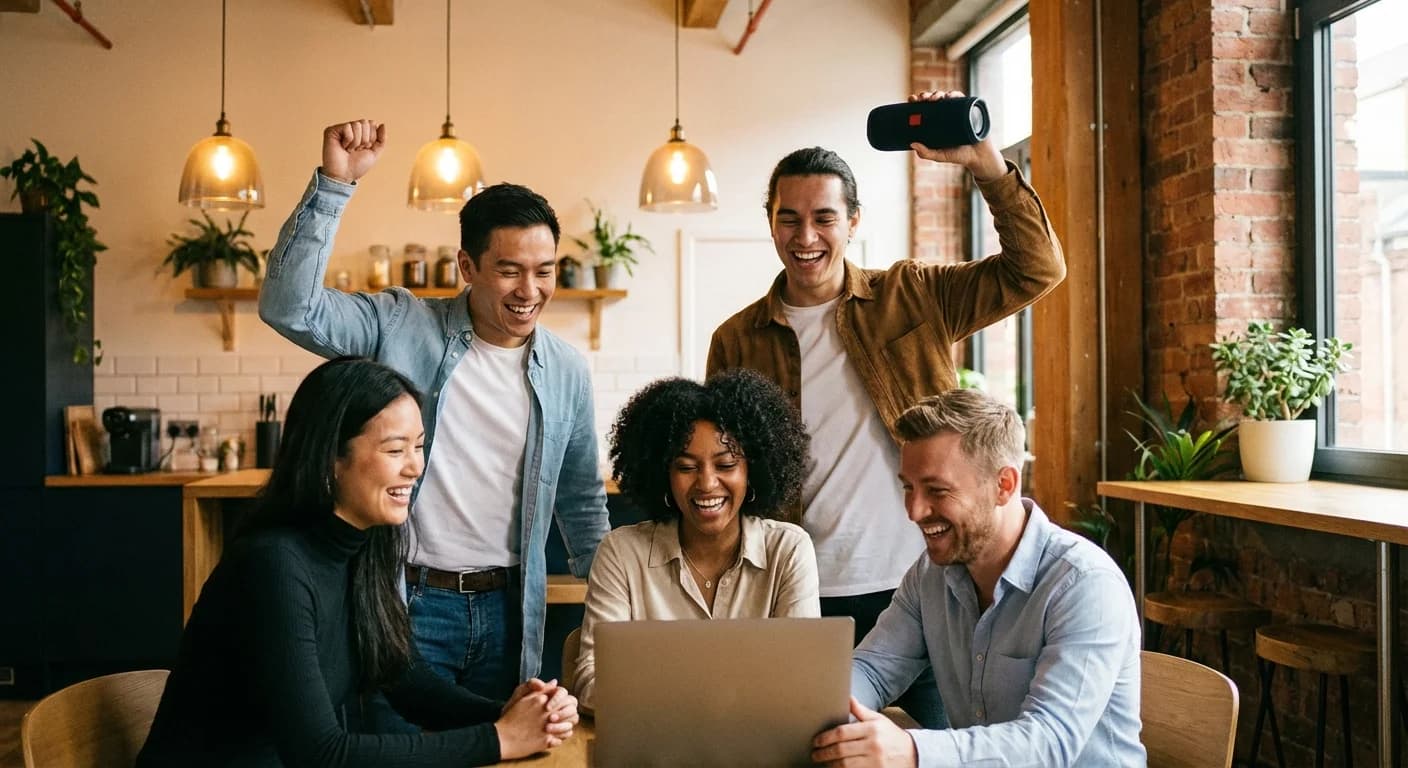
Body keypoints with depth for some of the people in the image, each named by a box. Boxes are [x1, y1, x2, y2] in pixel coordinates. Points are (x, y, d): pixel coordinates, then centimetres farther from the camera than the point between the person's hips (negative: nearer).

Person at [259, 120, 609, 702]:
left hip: (507, 609, 4)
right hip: (407, 603, -3)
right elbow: (289, 306, -19)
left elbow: (582, 504, 14)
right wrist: (333, 184, -24)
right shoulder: (401, 327, -6)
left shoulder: (567, 370, 4)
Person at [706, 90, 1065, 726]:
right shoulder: (737, 341, 3)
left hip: (923, 585, 0)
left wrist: (985, 161, -16)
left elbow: (1035, 269, -5)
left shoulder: (912, 298, 2)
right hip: (810, 600, 1)